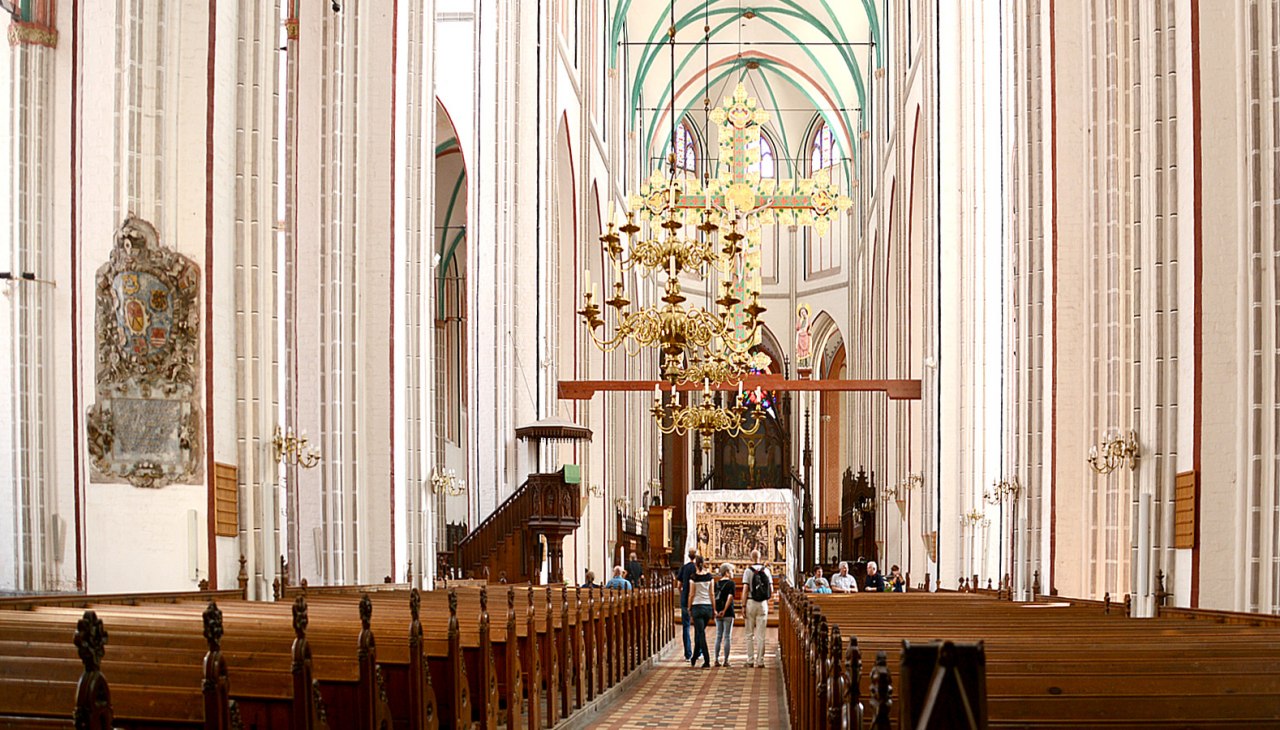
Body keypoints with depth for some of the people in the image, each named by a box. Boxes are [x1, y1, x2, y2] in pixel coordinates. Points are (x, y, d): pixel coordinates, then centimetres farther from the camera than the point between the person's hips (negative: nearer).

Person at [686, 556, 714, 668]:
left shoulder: (693, 577, -9)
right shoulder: (709, 576, 1)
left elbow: (692, 594, -7)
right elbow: (711, 593, 3)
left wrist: (689, 608, 4)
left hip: (697, 606, -4)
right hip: (708, 606, 4)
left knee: (701, 634, -2)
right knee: (699, 633, 17)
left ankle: (707, 661, -9)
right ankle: (694, 659, 26)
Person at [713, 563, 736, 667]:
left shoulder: (717, 583, 9)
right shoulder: (731, 583, -7)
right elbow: (730, 597, -18)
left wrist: (715, 610, 1)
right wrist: (724, 610, -17)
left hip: (718, 613, 5)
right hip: (728, 613, -5)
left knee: (718, 636, 10)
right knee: (727, 637, 1)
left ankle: (717, 660, 9)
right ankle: (726, 661, 1)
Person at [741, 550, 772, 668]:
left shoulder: (748, 571, -5)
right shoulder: (766, 570, 3)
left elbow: (745, 590, -10)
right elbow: (771, 590, 4)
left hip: (751, 602, -2)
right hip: (763, 604, 2)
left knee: (750, 634, 6)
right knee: (761, 635, 4)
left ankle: (750, 661, 5)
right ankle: (760, 661, 3)